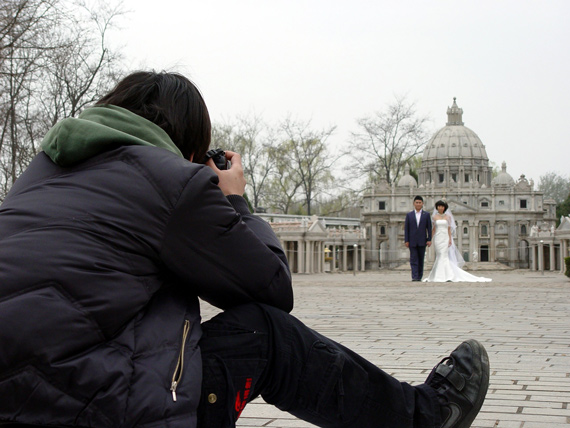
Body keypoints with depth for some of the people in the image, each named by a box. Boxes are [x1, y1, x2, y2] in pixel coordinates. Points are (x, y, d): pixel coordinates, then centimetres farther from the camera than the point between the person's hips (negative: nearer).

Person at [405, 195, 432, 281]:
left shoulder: (426, 215, 6)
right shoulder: (409, 215, 6)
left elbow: (429, 228, 4)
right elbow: (406, 228, 4)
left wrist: (429, 240, -4)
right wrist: (406, 241, -3)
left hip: (422, 241, 0)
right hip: (412, 241, 0)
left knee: (421, 260, 6)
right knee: (413, 260, -6)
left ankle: (420, 276, 13)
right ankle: (414, 277, -11)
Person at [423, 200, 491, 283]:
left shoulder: (447, 217, 6)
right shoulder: (435, 217, 7)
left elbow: (449, 229, 5)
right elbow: (434, 229, 8)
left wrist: (450, 239, -3)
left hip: (445, 238, -1)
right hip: (437, 238, 1)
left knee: (444, 256, -9)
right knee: (440, 256, -2)